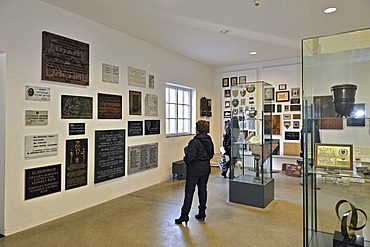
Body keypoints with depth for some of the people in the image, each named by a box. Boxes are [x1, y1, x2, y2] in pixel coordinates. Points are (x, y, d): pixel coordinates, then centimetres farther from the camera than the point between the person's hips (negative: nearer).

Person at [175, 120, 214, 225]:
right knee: (203, 190, 16)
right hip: (206, 169, 7)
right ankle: (202, 212, 24)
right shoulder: (209, 140, 3)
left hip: (194, 170, -7)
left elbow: (189, 157, -22)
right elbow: (211, 154, 12)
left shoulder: (195, 142, -20)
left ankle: (184, 215, 7)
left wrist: (185, 159, -2)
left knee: (189, 192, 1)